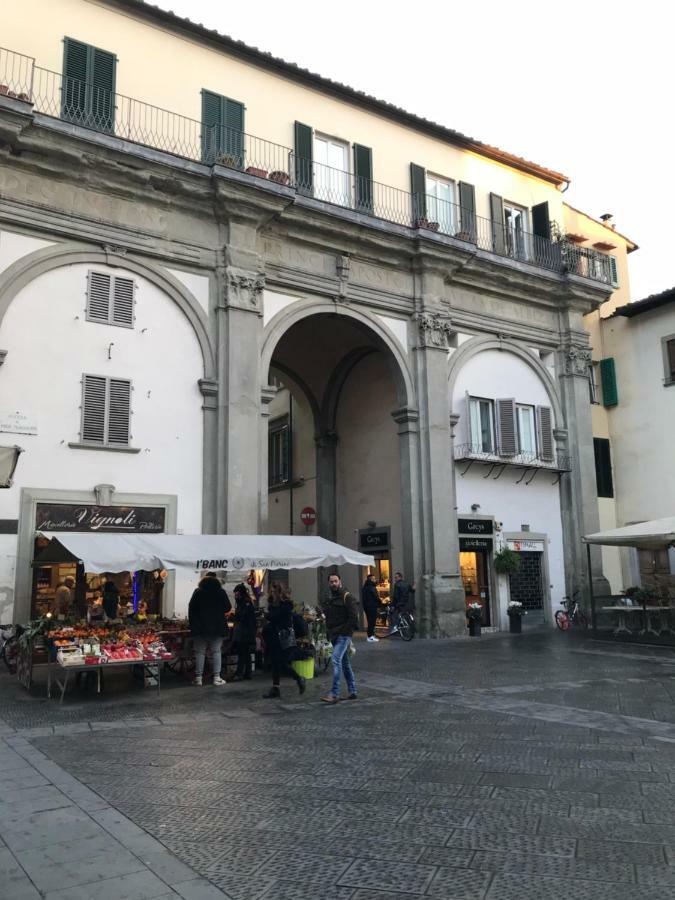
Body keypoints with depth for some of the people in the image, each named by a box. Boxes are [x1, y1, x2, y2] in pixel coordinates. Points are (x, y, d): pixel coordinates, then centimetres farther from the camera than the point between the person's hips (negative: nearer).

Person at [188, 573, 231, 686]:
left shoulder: (197, 593, 3)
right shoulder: (221, 592, 0)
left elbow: (191, 610, 3)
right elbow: (228, 608, 4)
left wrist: (192, 624, 9)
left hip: (199, 627, 1)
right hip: (217, 627, 0)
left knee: (200, 652, 5)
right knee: (216, 652, 4)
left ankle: (198, 677, 5)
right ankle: (217, 677, 1)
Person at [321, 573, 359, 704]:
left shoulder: (347, 597, -9)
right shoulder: (327, 598, 13)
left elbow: (354, 617, -13)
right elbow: (326, 615, 23)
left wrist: (347, 630, -16)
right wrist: (328, 631, 14)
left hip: (343, 635, -8)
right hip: (333, 635, 8)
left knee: (336, 660, -17)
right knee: (345, 662, 14)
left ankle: (335, 694, -18)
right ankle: (352, 691, 23)